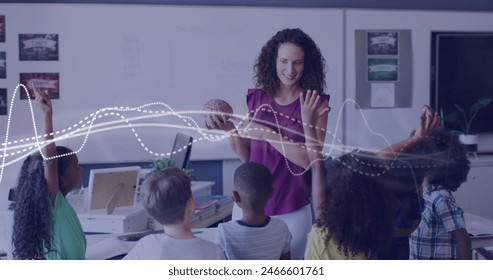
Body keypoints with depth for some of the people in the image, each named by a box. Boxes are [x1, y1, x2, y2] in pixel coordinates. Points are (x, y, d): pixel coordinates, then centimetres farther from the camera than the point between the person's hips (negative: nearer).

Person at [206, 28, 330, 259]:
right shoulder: (256, 98, 1)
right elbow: (246, 156, 9)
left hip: (292, 211, -3)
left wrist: (267, 134, -20)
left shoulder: (316, 103, -7)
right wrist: (230, 130, -8)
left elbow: (310, 159, -15)